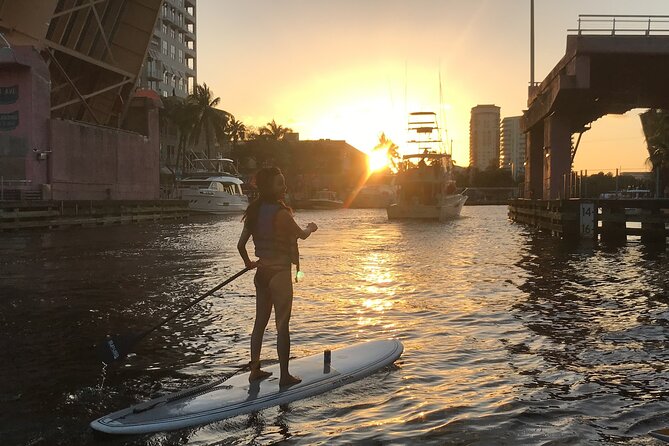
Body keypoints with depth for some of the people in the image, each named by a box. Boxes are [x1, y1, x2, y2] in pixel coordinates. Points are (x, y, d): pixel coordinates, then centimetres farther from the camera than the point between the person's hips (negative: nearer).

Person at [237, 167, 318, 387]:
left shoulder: (254, 212, 3)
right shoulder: (280, 213, -19)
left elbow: (241, 244, 6)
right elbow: (301, 235, -4)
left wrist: (248, 263, 23)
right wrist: (311, 228, 18)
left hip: (262, 272, 7)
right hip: (280, 272, -7)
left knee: (260, 321, 15)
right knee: (282, 325, 2)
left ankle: (255, 369, 24)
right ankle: (285, 375, 9)